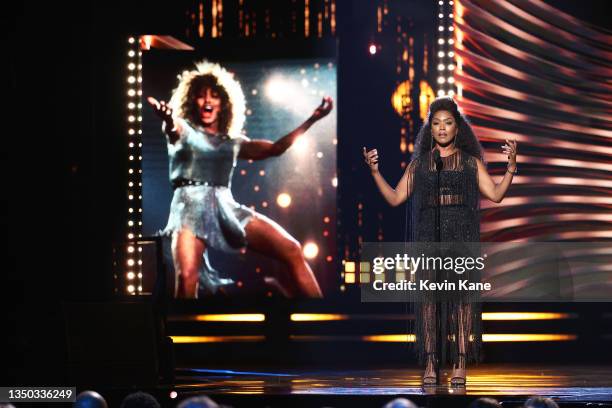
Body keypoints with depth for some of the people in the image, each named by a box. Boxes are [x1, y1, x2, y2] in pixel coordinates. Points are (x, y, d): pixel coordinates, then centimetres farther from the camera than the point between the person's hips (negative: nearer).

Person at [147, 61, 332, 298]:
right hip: (191, 205, -4)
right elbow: (172, 128, -12)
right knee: (187, 277, -32)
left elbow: (275, 148, 19)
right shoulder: (183, 130, 13)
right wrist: (167, 119, -39)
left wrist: (312, 120, 10)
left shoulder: (233, 141, 25)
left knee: (292, 251, -14)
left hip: (227, 208, 4)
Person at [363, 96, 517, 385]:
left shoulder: (471, 161, 10)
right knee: (428, 296, -6)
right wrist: (374, 171, 0)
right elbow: (395, 198, 10)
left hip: (461, 237, -1)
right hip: (428, 237, 1)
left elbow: (496, 194, 2)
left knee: (462, 296, -7)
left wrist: (511, 166, -9)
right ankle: (430, 364, -5)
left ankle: (460, 364, -6)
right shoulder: (419, 163, 12)